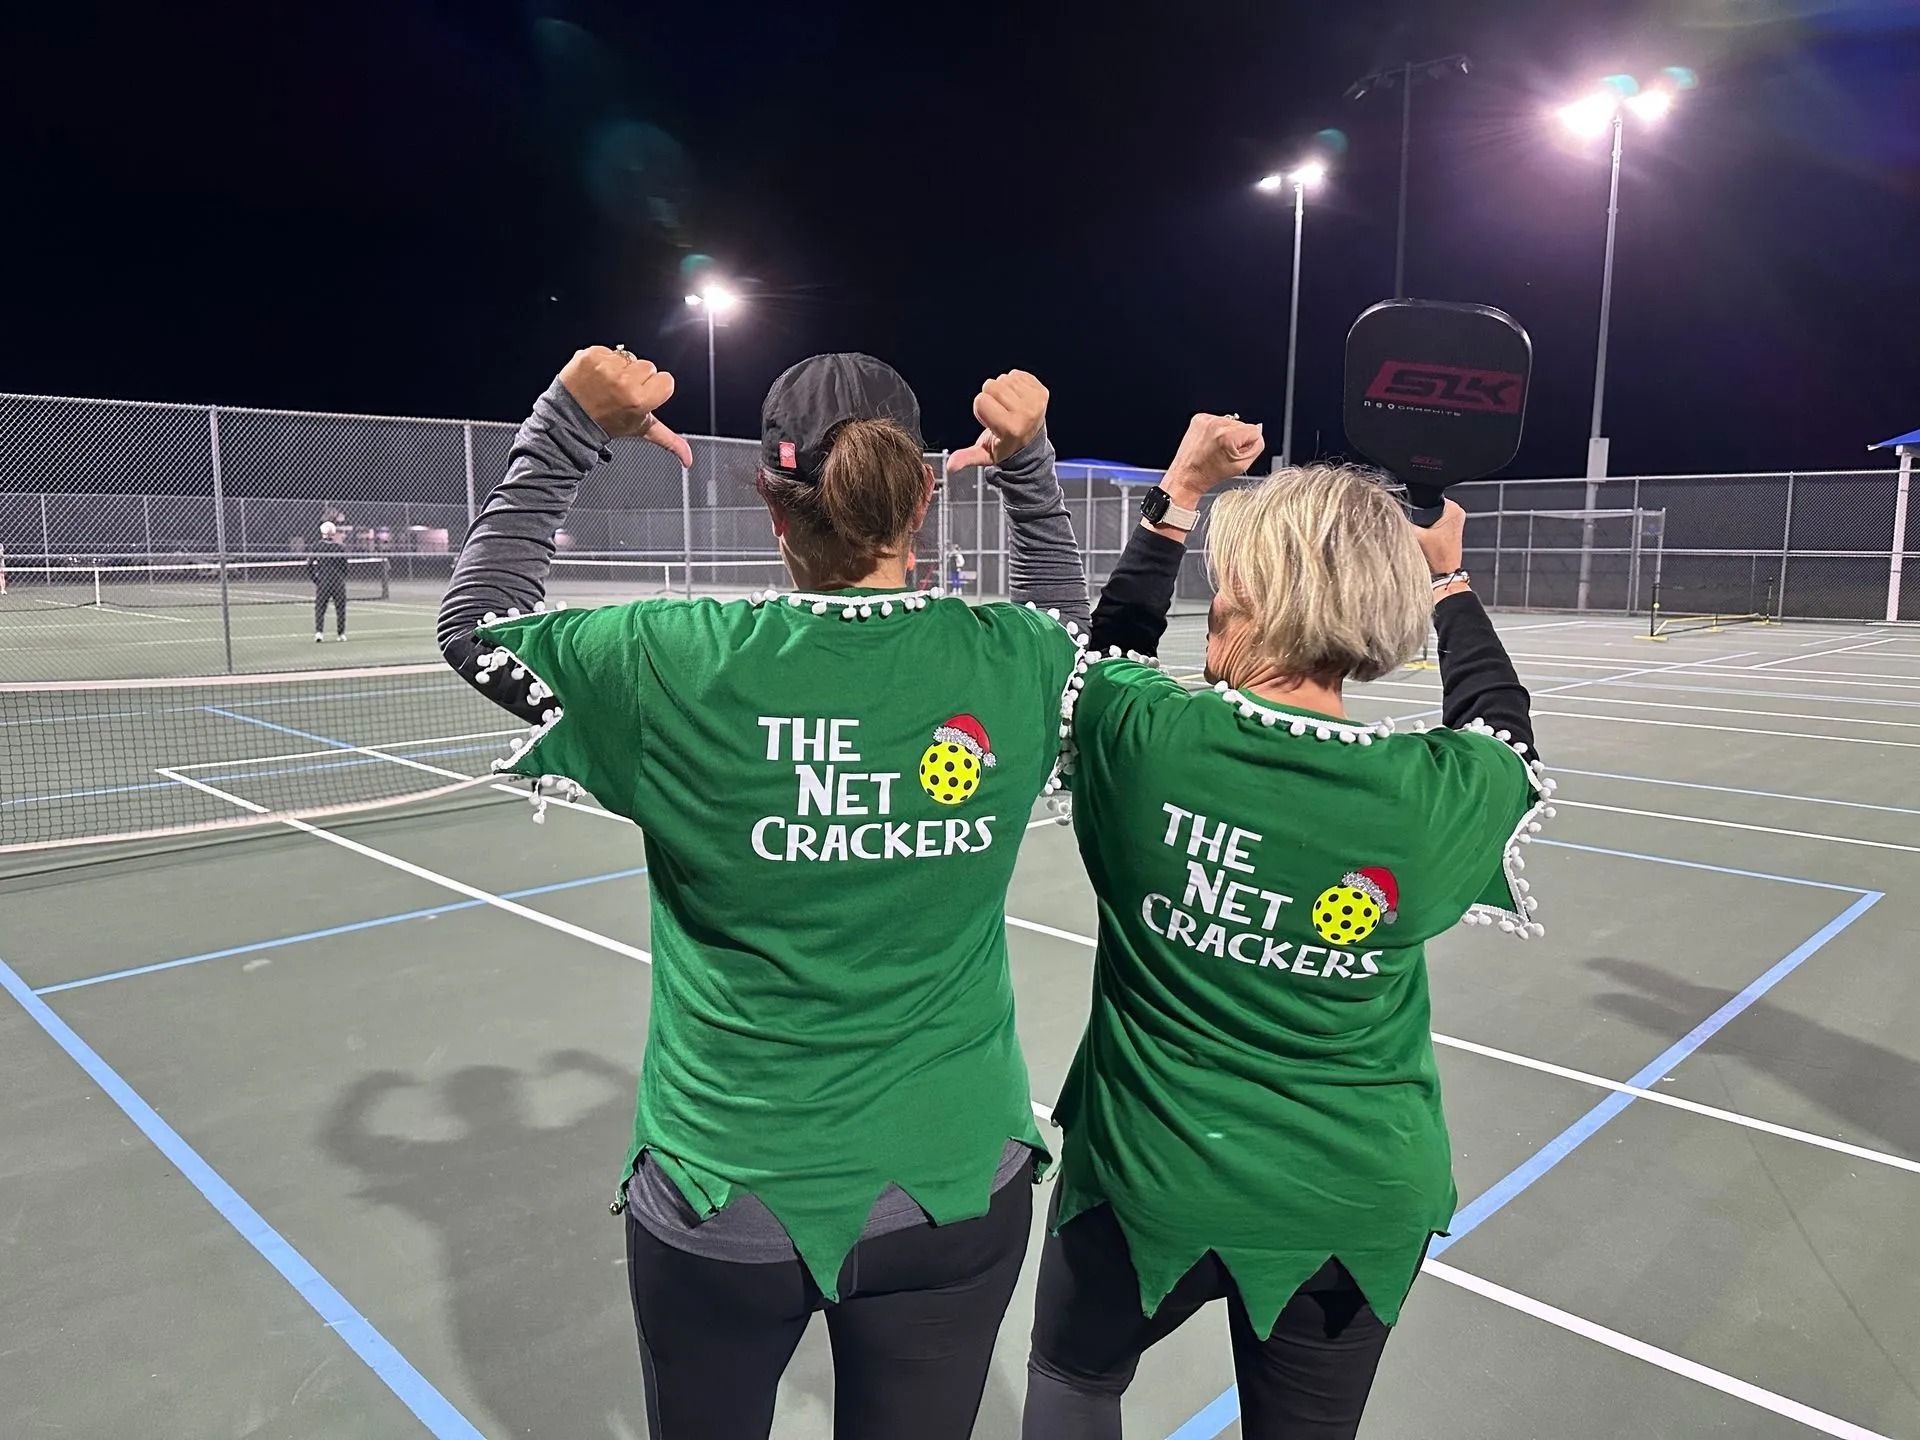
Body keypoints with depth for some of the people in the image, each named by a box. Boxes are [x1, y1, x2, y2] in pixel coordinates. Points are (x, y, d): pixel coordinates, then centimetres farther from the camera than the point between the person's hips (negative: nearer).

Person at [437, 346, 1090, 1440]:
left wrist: (567, 428, 1)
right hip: (959, 1186, 2)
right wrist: (1027, 460, 15)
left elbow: (473, 622, 2)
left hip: (727, 1196, -1)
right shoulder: (1010, 661, -11)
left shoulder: (682, 665, -17)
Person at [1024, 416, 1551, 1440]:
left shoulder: (1142, 737, -21)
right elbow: (1502, 727, 7)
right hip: (1353, 1203, 2)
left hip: (1148, 1175, -1)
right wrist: (1444, 575, 18)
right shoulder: (1438, 796, -19)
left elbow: (1114, 644, 4)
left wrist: (1178, 494, 12)